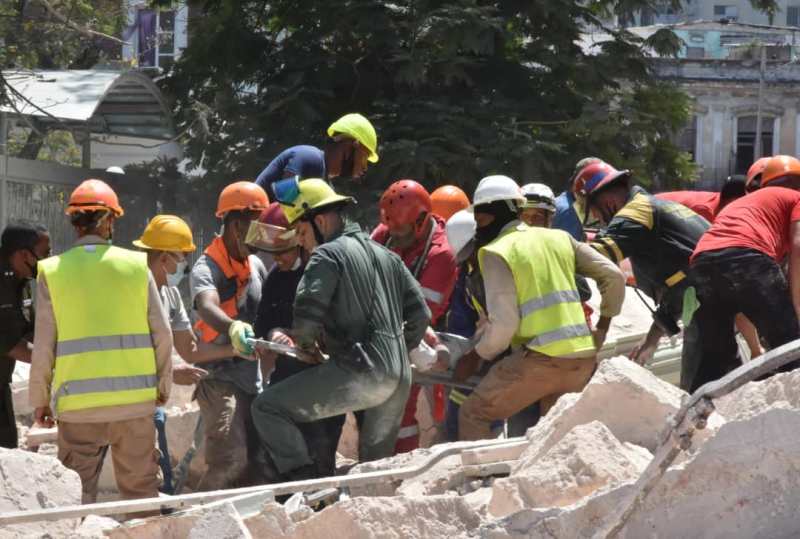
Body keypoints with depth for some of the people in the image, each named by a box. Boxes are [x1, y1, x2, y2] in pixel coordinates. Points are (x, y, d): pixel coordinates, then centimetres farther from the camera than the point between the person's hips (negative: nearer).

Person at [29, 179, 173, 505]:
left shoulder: (52, 272, -2)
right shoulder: (136, 265, 0)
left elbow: (44, 345, 0)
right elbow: (162, 333, 3)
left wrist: (39, 399, 10)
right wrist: (163, 384, 16)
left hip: (78, 405, -1)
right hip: (135, 401, 1)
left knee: (77, 498, 5)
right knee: (140, 491, 10)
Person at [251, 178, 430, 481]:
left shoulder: (328, 255, -4)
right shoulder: (385, 255, 20)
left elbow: (308, 316, -15)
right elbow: (420, 314, 20)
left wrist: (306, 346, 5)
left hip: (359, 373, -8)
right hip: (400, 381, 8)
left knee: (267, 408, -5)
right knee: (377, 463, 21)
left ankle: (303, 480, -14)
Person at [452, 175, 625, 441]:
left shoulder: (496, 252, -3)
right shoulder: (558, 238, 15)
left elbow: (503, 325, -11)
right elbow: (614, 276, 13)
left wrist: (475, 357, 4)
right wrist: (603, 325, 24)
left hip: (540, 359, -6)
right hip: (583, 359, 6)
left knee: (473, 415, 6)